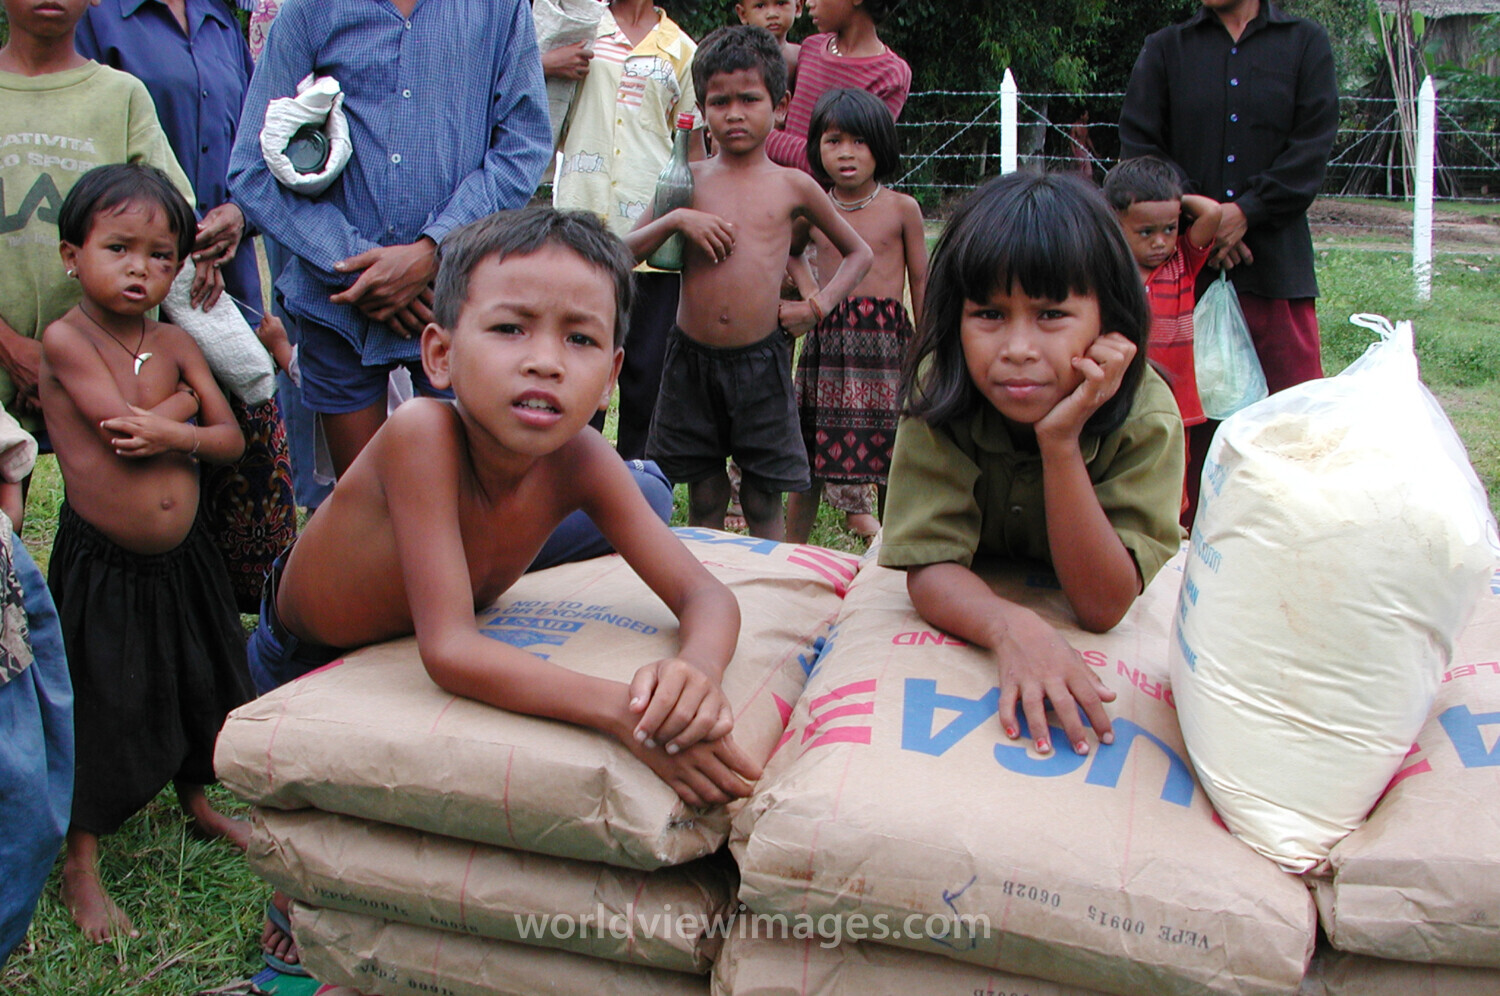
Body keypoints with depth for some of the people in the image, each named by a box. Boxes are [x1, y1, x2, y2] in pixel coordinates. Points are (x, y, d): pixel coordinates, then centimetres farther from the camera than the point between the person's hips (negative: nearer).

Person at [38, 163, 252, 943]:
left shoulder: (175, 343, 1)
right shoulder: (65, 338, -14)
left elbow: (232, 439, -2)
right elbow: (125, 425, -23)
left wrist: (170, 432, -20)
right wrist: (182, 400, -7)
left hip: (180, 556, 6)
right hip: (102, 564, -6)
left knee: (198, 684, 21)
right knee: (101, 711, 4)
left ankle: (198, 802, 46)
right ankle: (80, 865, 22)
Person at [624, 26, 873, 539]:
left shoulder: (792, 185, 4)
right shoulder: (689, 179, 7)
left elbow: (859, 252, 16)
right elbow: (625, 252, 7)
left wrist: (818, 305, 2)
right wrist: (676, 218, -8)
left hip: (760, 360, -1)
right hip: (691, 358, 1)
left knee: (763, 500, 5)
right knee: (704, 496, 10)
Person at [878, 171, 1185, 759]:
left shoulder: (1145, 418, -27)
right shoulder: (938, 394, -25)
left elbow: (1102, 605, -28)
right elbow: (930, 567, -27)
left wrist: (1060, 441, -38)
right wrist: (1011, 627, -48)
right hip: (971, 602, -1)